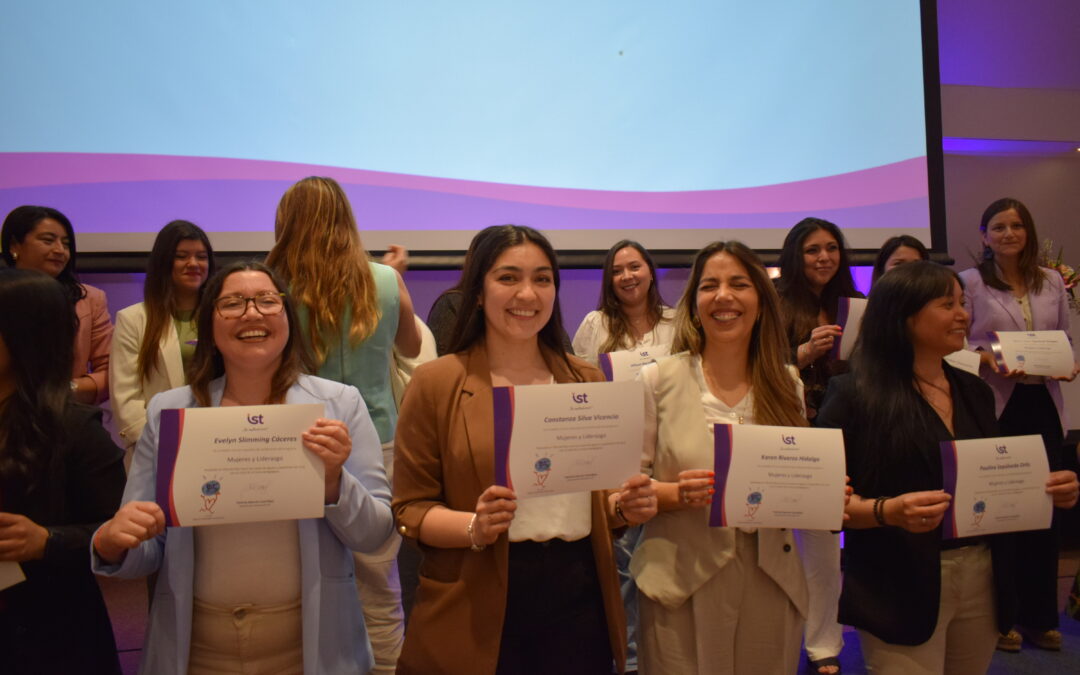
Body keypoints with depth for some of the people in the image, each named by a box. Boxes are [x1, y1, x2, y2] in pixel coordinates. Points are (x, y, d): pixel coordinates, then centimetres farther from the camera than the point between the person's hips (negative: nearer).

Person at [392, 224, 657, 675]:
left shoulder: (587, 380, 7)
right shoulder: (436, 382, -5)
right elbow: (409, 508, -4)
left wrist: (626, 505, -6)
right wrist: (474, 527, -22)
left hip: (577, 594, 4)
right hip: (476, 610, -3)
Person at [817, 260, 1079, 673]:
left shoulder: (974, 392, 11)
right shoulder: (854, 396, -10)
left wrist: (1044, 490, -1)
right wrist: (888, 511, -29)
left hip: (984, 581, 7)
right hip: (903, 589, -6)